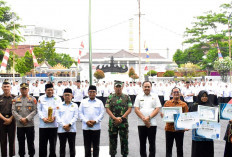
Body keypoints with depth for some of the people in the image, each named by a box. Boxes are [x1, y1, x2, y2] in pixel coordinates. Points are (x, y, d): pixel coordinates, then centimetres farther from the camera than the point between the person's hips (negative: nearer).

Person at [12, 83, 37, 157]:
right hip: (19, 125, 1)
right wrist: (20, 119, -12)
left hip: (30, 124, -1)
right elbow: (13, 111, 0)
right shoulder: (16, 99, 6)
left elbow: (35, 111, -4)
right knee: (21, 142, 8)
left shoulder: (33, 99, 2)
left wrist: (27, 119, -13)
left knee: (30, 142, 6)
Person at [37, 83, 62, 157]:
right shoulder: (41, 98, 9)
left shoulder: (57, 98, 7)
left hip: (54, 124, 0)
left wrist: (54, 117, -14)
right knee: (42, 143, 4)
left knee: (53, 143, 6)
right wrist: (43, 118, -11)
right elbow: (39, 110, 5)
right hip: (43, 124, 0)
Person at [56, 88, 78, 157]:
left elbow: (75, 117, -1)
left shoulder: (75, 106, 7)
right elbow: (57, 117, 1)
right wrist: (63, 125, -11)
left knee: (72, 146, 5)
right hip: (61, 129, 0)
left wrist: (69, 125, -13)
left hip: (72, 129, 0)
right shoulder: (59, 105, 8)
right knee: (62, 147, 5)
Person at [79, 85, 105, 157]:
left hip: (96, 127, -1)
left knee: (96, 145, 5)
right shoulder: (83, 102, 8)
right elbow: (80, 113, 3)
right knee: (87, 145, 7)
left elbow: (102, 113, 1)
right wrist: (86, 121, -11)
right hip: (86, 127, 1)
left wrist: (95, 121, -13)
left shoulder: (99, 102, 6)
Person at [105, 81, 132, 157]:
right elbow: (107, 109, -2)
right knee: (112, 140, 5)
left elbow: (129, 109, -1)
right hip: (112, 122, 0)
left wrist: (121, 118, -12)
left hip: (123, 122, 0)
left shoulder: (127, 97, 5)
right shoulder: (110, 97, 5)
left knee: (124, 140, 3)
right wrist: (115, 118, -13)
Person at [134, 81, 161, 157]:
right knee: (142, 143, 8)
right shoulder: (139, 97, 9)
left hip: (152, 123, -1)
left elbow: (157, 109, -1)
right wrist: (144, 119, -12)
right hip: (141, 124, 1)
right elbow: (136, 109, 1)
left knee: (152, 143, 3)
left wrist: (149, 117, -14)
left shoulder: (155, 97, 7)